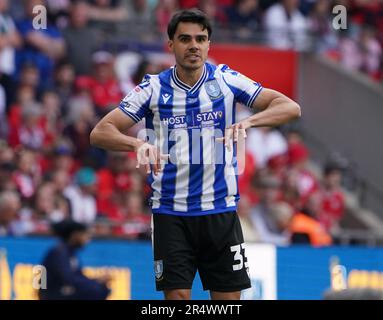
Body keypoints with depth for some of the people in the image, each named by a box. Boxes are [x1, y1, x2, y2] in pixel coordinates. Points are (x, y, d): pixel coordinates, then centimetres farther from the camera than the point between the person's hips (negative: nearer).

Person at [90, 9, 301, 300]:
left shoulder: (226, 80, 0)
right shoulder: (153, 88, -1)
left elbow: (290, 107, -7)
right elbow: (100, 133, -5)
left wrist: (249, 122, -26)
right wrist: (137, 144, -27)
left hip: (221, 211, 1)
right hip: (171, 214, -1)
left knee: (229, 296, 1)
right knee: (176, 296, -6)